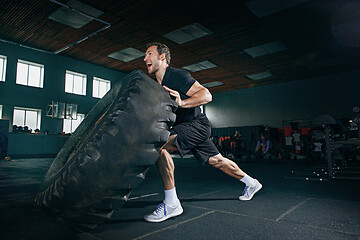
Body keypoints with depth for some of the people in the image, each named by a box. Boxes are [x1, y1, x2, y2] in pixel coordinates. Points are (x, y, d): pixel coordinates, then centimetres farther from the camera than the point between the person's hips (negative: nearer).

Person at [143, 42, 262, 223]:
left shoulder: (176, 75, -15)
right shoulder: (157, 84, 11)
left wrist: (182, 102, -36)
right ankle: (251, 183, 41)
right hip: (185, 128, 9)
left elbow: (207, 95, -22)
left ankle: (171, 204, -19)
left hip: (197, 124, -9)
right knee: (215, 161, 18)